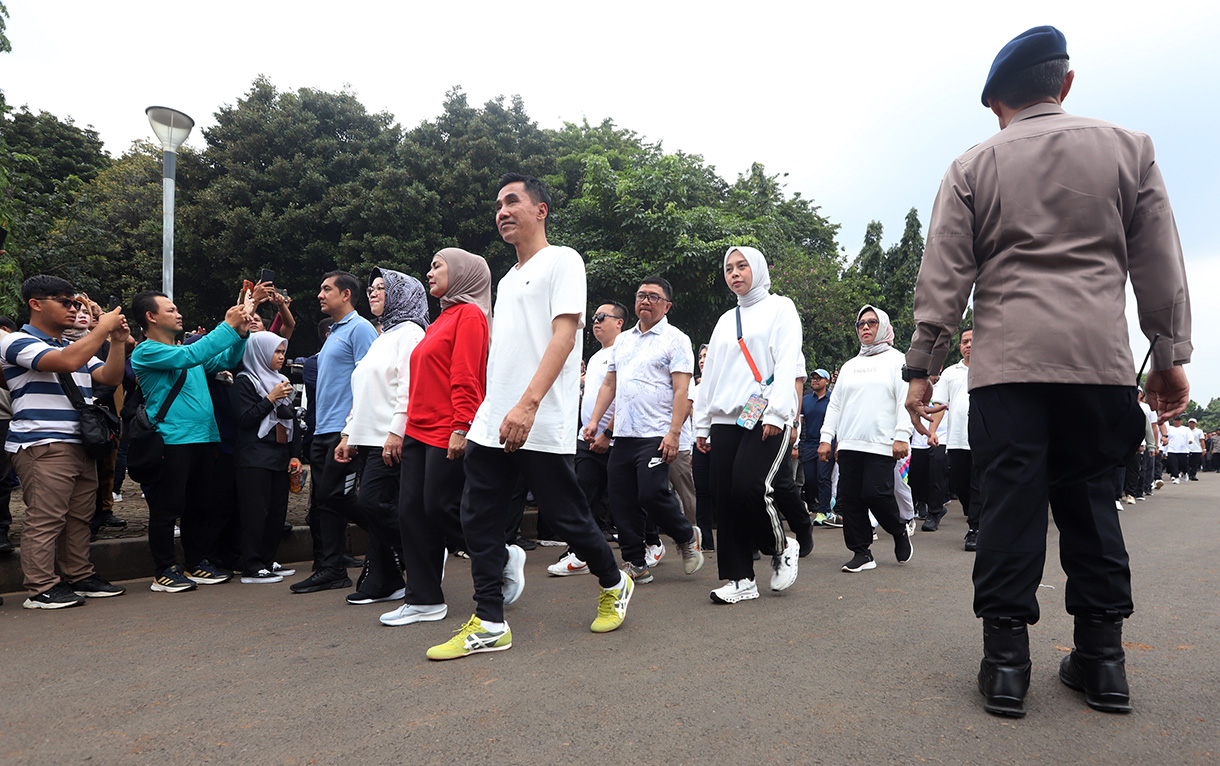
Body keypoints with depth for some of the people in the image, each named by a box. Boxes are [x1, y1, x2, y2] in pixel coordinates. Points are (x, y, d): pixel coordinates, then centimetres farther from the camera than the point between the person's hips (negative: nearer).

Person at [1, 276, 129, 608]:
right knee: (45, 518, -7)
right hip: (42, 445, -8)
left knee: (79, 517, 10)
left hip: (81, 446, 8)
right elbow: (68, 362, -22)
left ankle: (80, 577, 17)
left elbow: (110, 378, 13)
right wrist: (102, 329, -13)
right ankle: (41, 588, -2)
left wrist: (118, 341, 1)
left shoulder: (77, 345, 23)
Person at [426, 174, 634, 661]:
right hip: (491, 424, 8)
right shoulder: (507, 280, 22)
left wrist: (528, 404, -25)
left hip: (541, 426, -8)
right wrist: (491, 410, 16)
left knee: (566, 518, 3)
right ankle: (489, 625, 12)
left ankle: (614, 585, 28)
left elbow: (564, 333, -14)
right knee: (478, 521, 3)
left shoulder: (562, 260, -2)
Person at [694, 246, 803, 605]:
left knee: (749, 486, -19)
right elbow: (710, 374, 21)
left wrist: (775, 412, -18)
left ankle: (782, 546, 9)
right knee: (725, 498, -1)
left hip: (765, 419, -6)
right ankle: (740, 579, 8)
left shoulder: (780, 307, 6)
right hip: (726, 419, 6)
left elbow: (787, 363, -6)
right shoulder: (726, 320, 22)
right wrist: (702, 424, 16)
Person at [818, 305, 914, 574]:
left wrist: (902, 436, -14)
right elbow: (835, 404, 20)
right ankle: (861, 553, 9)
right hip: (848, 444, 5)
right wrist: (826, 438, 10)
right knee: (850, 499, 1)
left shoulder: (896, 360, 7)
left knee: (875, 494, -13)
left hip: (881, 443, -5)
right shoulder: (849, 366, 22)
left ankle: (900, 532, 15)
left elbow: (906, 400, -2)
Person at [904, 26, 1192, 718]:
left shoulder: (973, 167, 6)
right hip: (1100, 359, 2)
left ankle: (1007, 660, 3)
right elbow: (1161, 265, 10)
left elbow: (943, 277, 1)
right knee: (1088, 497, 11)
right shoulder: (1128, 148, 11)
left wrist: (922, 368, 3)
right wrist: (1172, 357, 15)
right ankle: (1102, 659, 15)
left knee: (1011, 502, 0)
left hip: (1008, 362, -2)